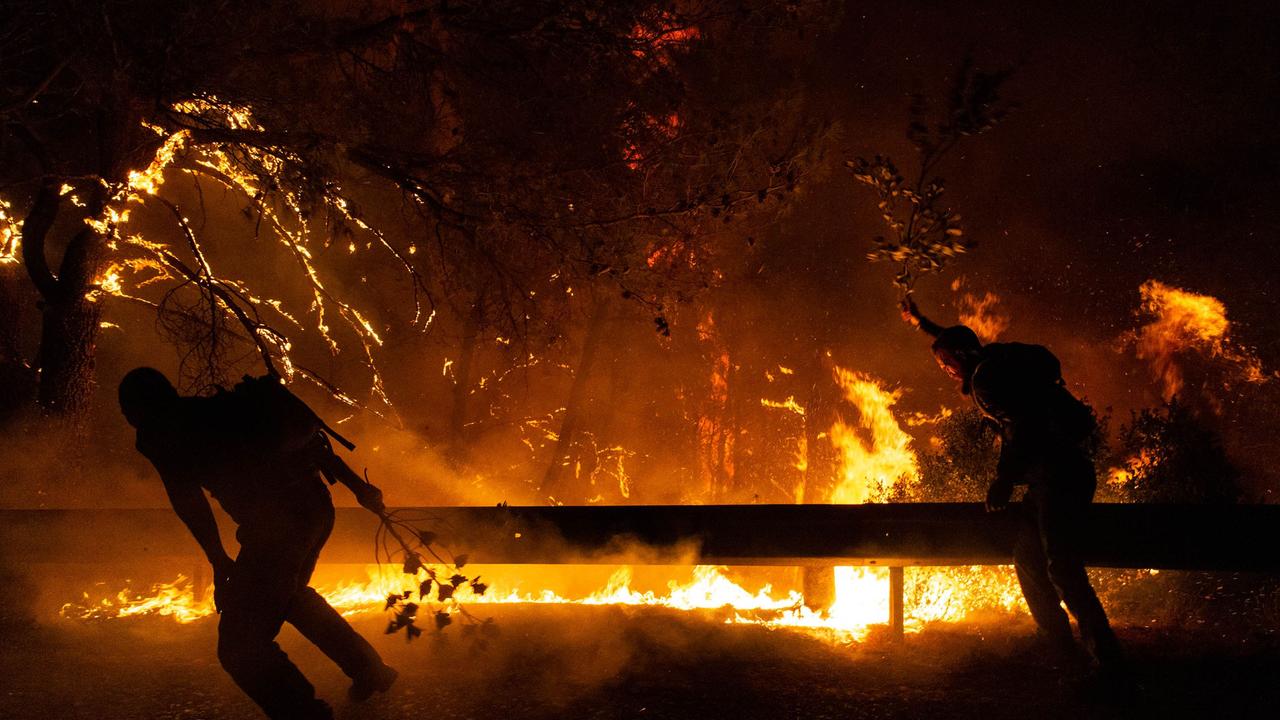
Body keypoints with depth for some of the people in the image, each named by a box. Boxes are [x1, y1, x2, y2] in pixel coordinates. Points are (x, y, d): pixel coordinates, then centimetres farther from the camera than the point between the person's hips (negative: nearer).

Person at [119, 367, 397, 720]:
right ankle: (372, 671, 44)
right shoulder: (218, 406, 21)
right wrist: (356, 484, 20)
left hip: (276, 523, -8)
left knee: (240, 647, -1)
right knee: (290, 595, 35)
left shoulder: (158, 434, 2)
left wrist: (219, 562, 7)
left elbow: (187, 499, -4)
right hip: (318, 505, 8)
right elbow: (308, 436, 18)